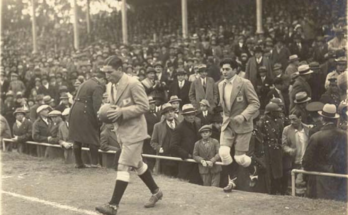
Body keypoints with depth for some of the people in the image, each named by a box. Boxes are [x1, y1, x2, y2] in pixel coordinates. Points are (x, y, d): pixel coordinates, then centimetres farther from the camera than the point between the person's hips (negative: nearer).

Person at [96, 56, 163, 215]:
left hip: (134, 131, -9)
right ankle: (156, 191, 34)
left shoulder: (133, 84, -18)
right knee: (137, 163, 18)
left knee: (123, 166, -10)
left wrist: (121, 112, -25)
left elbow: (144, 106, -19)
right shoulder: (114, 85, 9)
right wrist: (110, 112, -1)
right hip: (123, 130, 9)